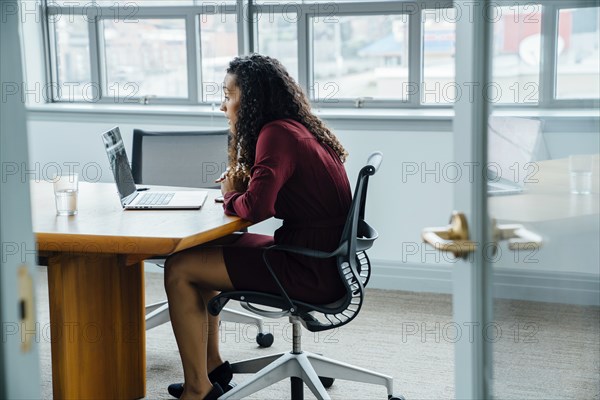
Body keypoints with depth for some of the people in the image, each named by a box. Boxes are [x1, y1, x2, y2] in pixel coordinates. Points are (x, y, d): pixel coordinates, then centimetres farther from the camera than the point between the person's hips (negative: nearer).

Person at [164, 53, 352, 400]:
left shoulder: (277, 134, -17)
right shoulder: (296, 128, 12)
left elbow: (255, 207, -27)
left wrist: (231, 196, -5)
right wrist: (240, 189, -1)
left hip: (311, 271, -10)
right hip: (323, 258, 10)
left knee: (179, 268, -7)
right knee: (198, 252, 21)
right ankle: (212, 366, 27)